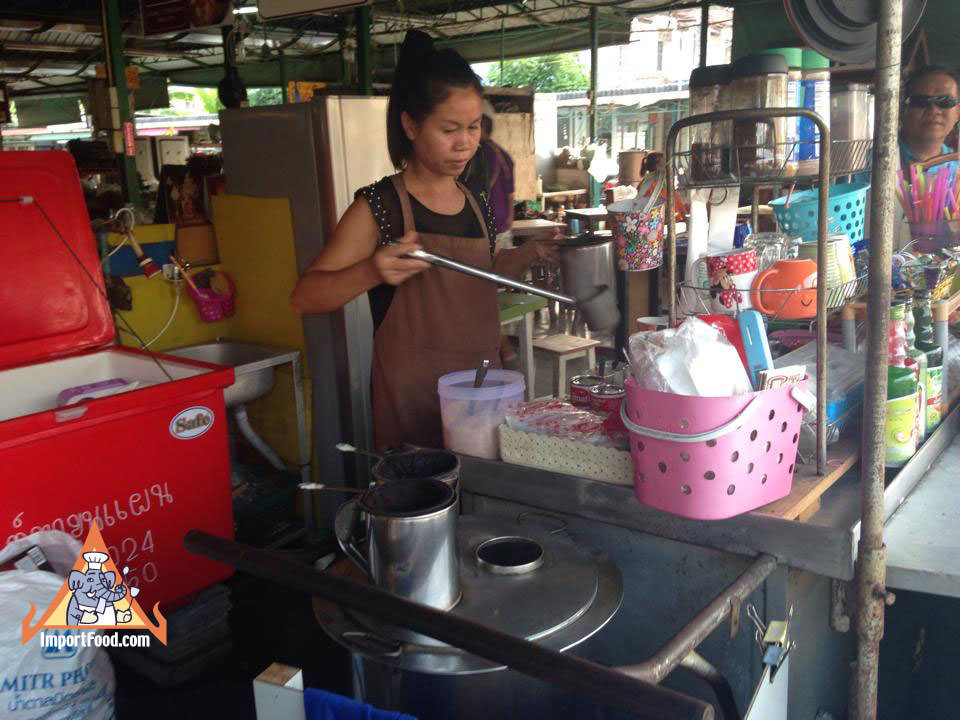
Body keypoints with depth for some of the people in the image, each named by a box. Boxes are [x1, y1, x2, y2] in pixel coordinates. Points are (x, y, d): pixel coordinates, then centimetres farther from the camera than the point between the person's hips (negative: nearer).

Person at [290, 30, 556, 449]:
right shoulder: (379, 207, -9)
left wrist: (534, 253, 8)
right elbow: (304, 298, -13)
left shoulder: (477, 206, 8)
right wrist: (371, 271, -30)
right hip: (412, 399, -5)